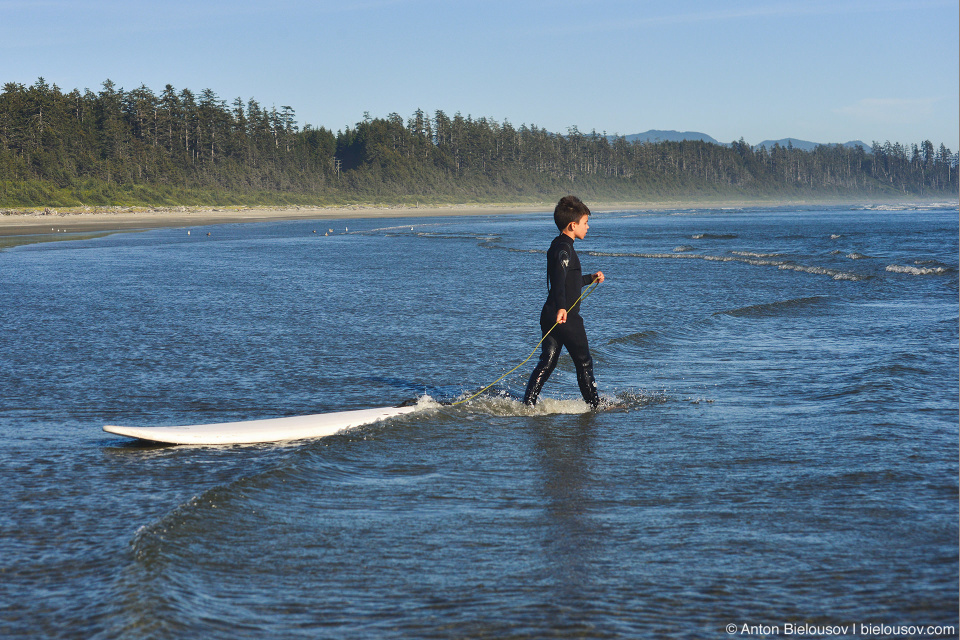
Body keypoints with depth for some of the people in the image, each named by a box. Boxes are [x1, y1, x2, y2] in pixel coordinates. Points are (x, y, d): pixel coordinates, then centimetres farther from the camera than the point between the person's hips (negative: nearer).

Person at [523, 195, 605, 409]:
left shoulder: (558, 246, 17)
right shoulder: (564, 249, -14)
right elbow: (559, 279, -31)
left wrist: (590, 278, 38)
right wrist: (561, 307, -43)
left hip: (550, 317, 9)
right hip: (567, 317, -9)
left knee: (547, 362, 7)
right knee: (584, 362, 4)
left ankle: (528, 403, 1)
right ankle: (595, 405, 14)